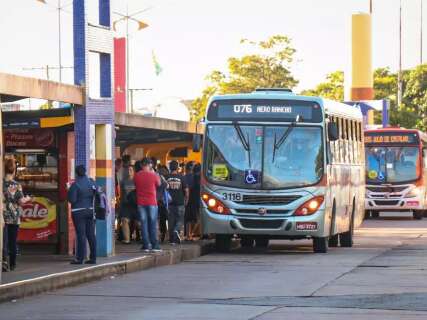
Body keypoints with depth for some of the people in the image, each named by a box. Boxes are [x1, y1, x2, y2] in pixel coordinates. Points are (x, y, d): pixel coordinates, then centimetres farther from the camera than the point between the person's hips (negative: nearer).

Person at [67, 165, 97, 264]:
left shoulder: (75, 185, -14)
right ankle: (93, 257, 10)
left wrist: (69, 191, 2)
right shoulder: (92, 182, 4)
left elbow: (72, 199, -14)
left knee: (81, 235, -5)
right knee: (91, 234, 8)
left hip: (79, 212, -5)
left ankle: (80, 258, -4)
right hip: (90, 210, 6)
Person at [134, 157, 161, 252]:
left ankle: (146, 245, 1)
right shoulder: (153, 175, -8)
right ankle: (154, 245, 2)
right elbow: (158, 184, 10)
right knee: (153, 224, 4)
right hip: (151, 202, -2)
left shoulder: (137, 175, -3)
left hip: (140, 202, 2)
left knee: (143, 223, 5)